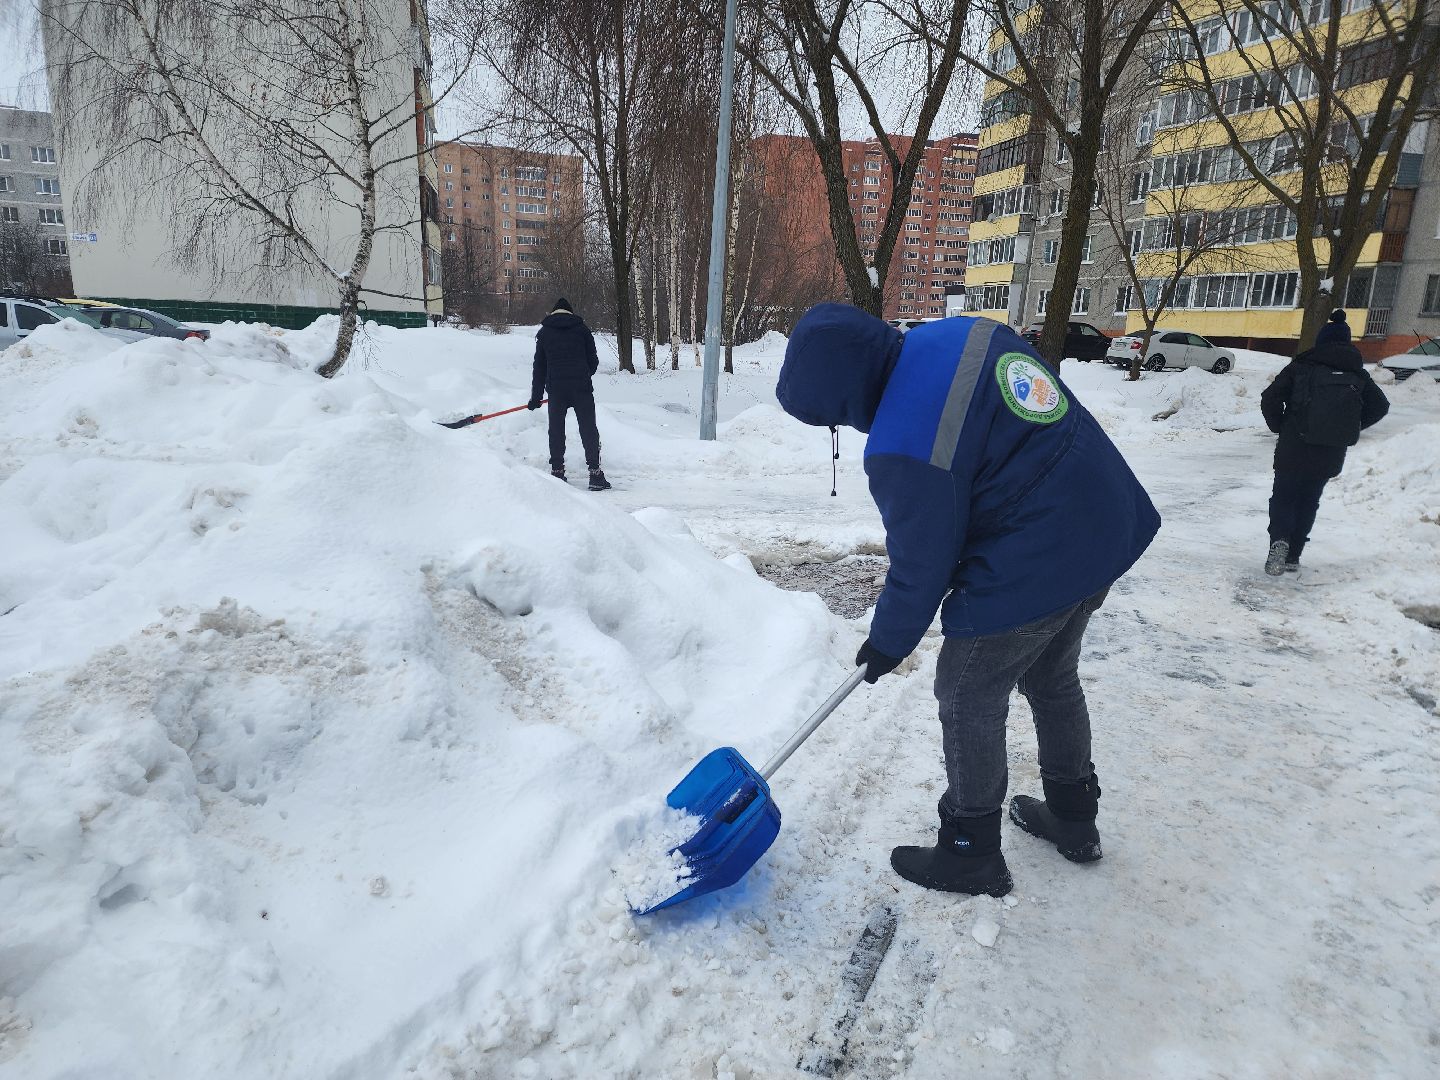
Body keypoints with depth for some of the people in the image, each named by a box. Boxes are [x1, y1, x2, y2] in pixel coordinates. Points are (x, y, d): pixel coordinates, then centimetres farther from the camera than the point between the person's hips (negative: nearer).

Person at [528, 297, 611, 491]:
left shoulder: (544, 332, 11)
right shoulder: (581, 328, 7)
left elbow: (539, 366, 10)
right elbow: (593, 360, 7)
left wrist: (536, 397, 12)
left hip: (556, 388, 1)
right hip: (581, 387, -1)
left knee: (556, 430, 11)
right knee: (589, 430, 0)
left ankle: (557, 471, 12)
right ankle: (595, 475, -4)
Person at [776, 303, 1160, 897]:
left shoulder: (904, 447, -25)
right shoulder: (966, 332, -1)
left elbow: (922, 567, -13)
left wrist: (889, 641, 4)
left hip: (1032, 569, -9)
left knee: (969, 700, 9)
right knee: (1052, 678, 26)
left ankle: (971, 854, 26)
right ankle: (1073, 818, 45)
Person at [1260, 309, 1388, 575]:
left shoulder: (1301, 366, -2)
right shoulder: (1358, 374, 8)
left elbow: (1270, 398, -11)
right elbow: (1380, 406, 7)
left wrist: (1279, 427, 3)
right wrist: (1348, 429, 14)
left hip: (1294, 447, -3)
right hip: (1331, 454, 3)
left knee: (1283, 497, 7)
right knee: (1309, 501, 15)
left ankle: (1280, 540, -19)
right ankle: (1293, 556, 14)